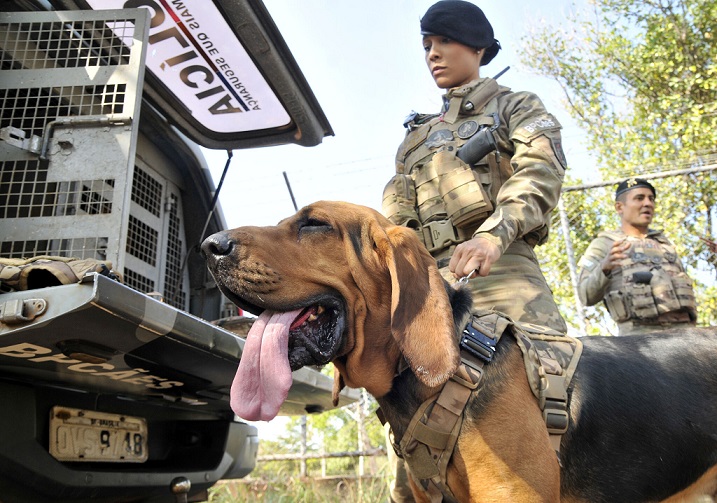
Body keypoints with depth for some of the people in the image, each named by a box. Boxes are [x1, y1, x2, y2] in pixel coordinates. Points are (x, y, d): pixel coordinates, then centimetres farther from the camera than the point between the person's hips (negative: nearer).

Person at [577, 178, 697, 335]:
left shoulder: (664, 243, 25)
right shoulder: (604, 244, 7)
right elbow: (587, 296, -5)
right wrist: (604, 267, -23)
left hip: (683, 329, 5)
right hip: (640, 333, -5)